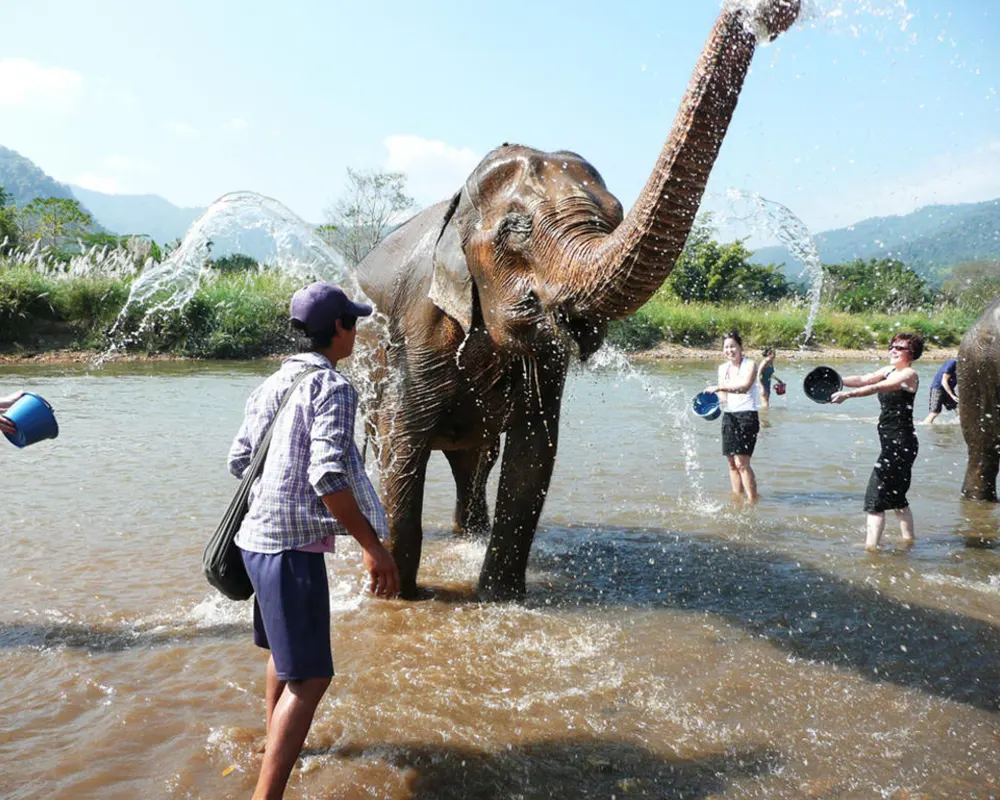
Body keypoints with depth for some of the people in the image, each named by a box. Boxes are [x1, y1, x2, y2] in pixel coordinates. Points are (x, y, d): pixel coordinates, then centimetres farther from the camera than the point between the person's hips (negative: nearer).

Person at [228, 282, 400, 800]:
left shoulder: (272, 383, 11)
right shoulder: (332, 386, -13)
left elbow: (238, 460, 13)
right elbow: (328, 477, -22)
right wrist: (372, 546, -19)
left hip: (259, 534, 9)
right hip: (293, 542, -9)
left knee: (285, 650, 28)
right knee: (309, 677, -7)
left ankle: (276, 743, 48)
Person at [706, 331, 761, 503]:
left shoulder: (750, 364, -5)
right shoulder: (722, 368, 12)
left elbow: (745, 385, -23)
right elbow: (723, 397, 12)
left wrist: (719, 387, -32)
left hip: (747, 415, -6)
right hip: (729, 416, 6)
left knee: (742, 462, -14)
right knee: (732, 463, 6)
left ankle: (753, 501, -8)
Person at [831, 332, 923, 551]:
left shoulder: (909, 374, -12)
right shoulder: (889, 370, 14)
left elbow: (878, 388, -26)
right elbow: (864, 379, 3)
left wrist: (848, 394, -37)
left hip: (900, 444, -9)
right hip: (892, 443, 9)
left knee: (876, 494, -10)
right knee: (896, 497, 19)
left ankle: (871, 545, -9)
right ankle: (908, 540, 32)